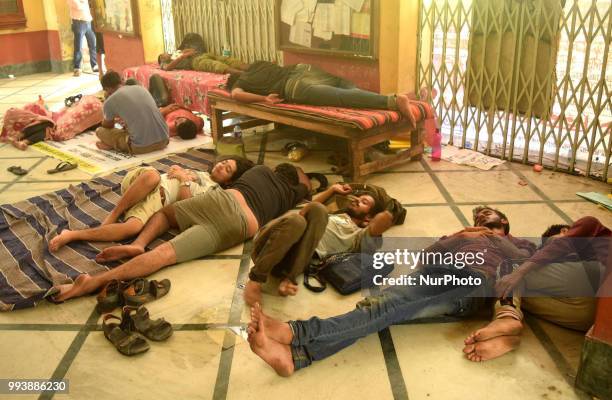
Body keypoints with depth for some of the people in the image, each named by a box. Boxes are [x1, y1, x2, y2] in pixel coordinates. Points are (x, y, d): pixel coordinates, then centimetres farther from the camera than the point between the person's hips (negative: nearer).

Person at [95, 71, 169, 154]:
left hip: (141, 147, -4)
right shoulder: (140, 88, 15)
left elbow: (107, 126, 21)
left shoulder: (110, 101, 1)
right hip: (163, 141, 4)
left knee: (99, 131, 13)